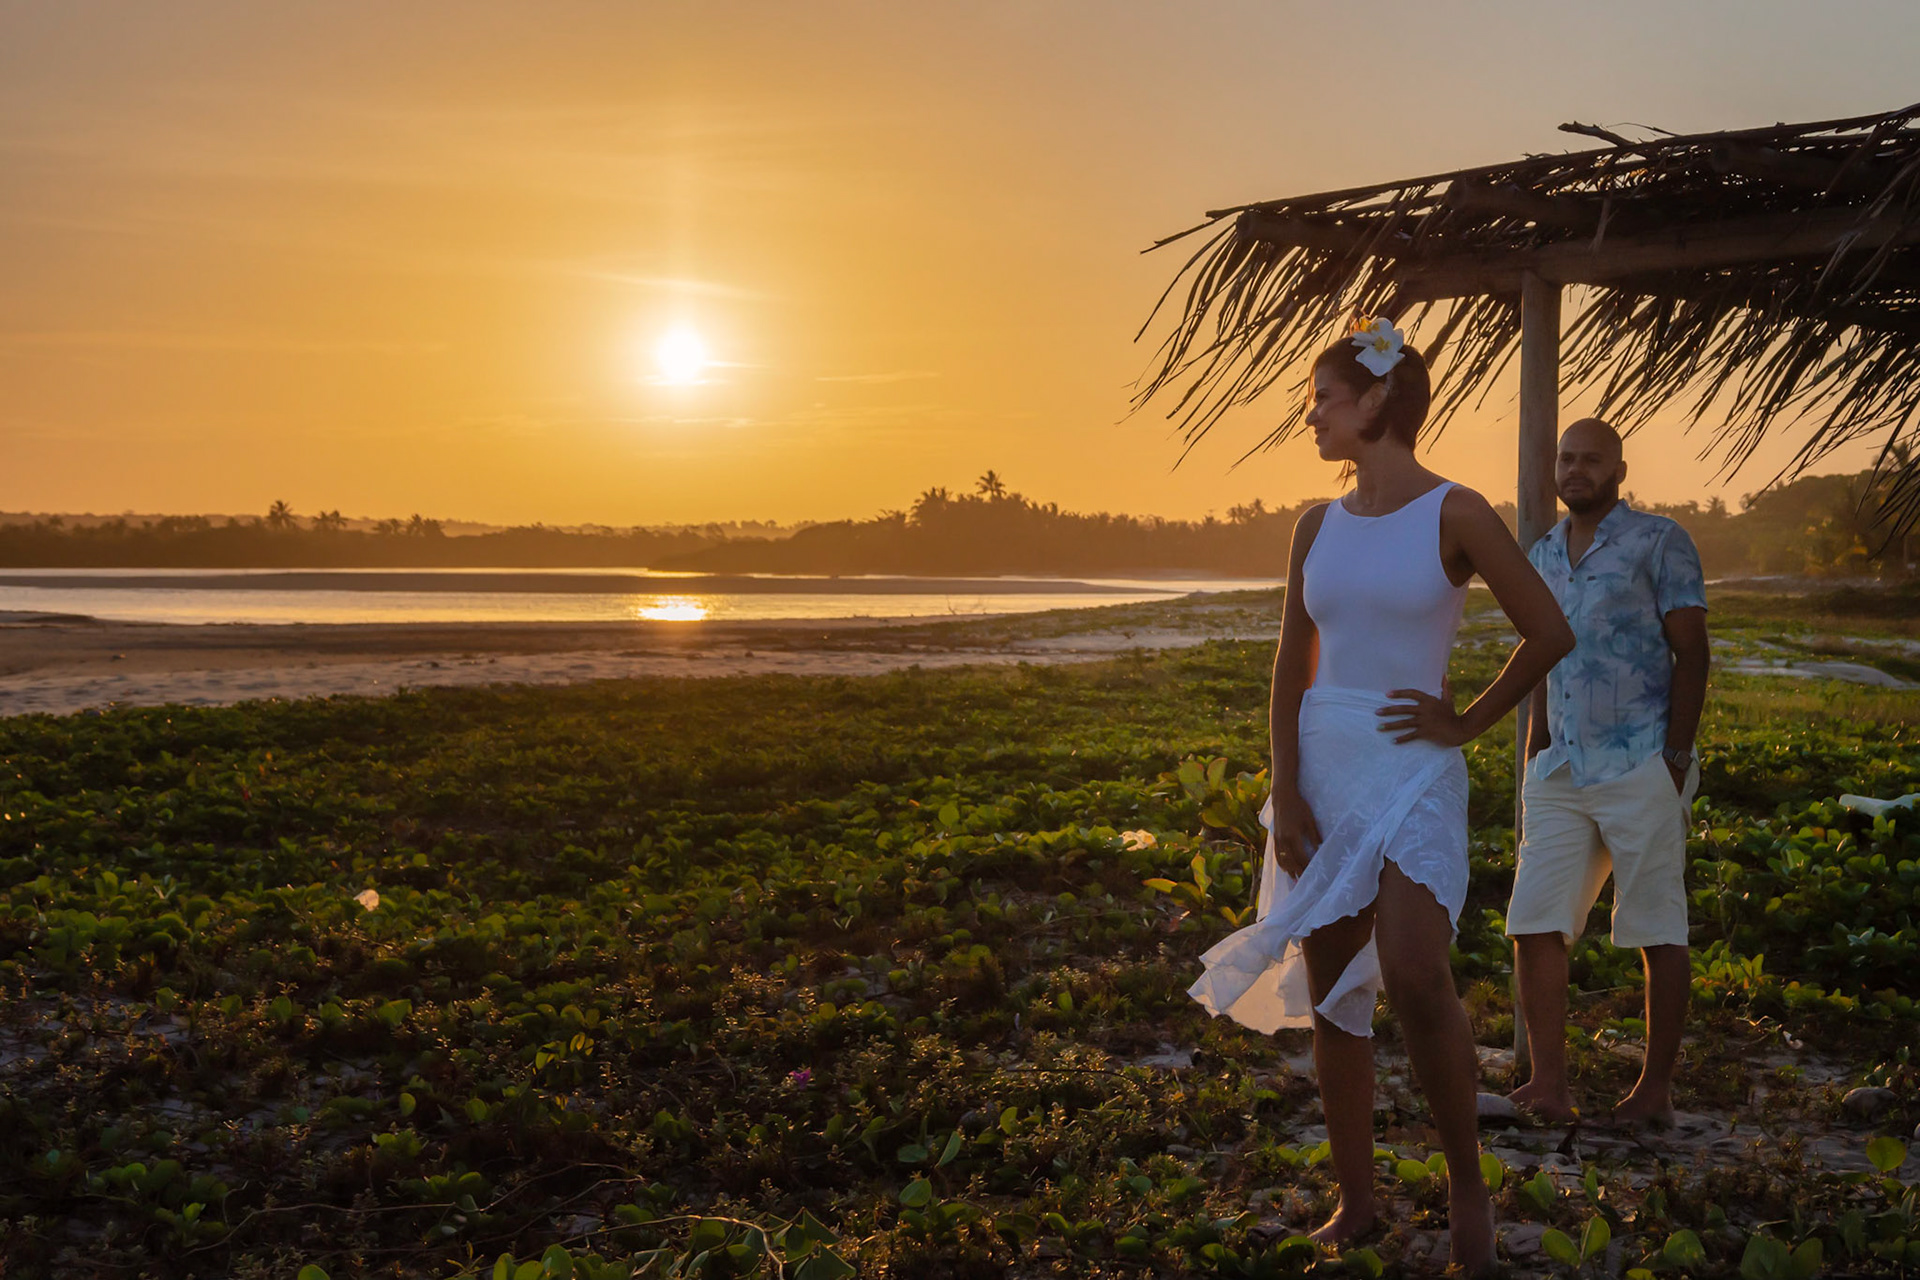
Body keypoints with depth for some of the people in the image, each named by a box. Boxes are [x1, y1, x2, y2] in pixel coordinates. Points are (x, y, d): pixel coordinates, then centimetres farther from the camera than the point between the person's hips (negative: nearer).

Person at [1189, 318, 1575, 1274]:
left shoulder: (1453, 513, -5)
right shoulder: (1318, 528, 9)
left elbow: (1549, 633, -2)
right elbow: (1292, 667, 8)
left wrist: (1468, 723, 0)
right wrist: (1285, 791, -1)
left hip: (1413, 771, -5)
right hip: (1321, 769, 5)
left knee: (1414, 980, -20)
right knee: (1332, 995, 6)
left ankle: (1466, 1178, 2)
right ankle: (1355, 1203, 18)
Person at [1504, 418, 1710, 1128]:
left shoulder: (1659, 542, -2)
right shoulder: (1542, 554, 16)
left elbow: (1691, 653, -5)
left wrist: (1676, 758, -11)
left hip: (1639, 769, -6)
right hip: (1560, 772, 6)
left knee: (1659, 932, 2)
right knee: (1534, 925, -1)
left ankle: (1656, 1088, 12)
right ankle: (1549, 1086, 5)